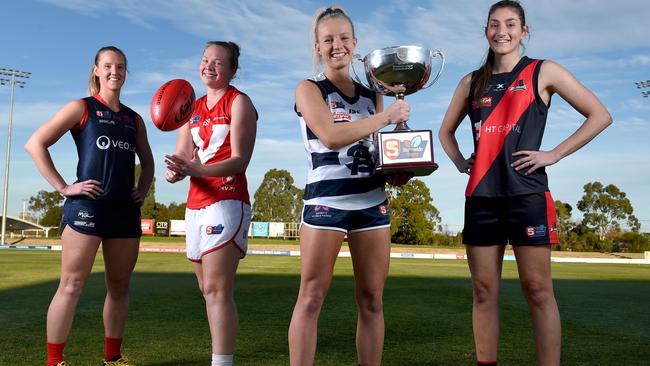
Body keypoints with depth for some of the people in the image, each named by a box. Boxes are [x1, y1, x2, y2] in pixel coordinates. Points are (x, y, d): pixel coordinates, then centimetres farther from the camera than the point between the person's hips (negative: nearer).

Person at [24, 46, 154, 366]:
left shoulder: (134, 119, 16)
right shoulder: (82, 108, 2)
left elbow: (147, 162, 28)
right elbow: (35, 144, -4)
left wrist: (142, 191, 12)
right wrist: (63, 187, -10)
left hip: (126, 210, 5)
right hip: (87, 206, -5)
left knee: (119, 286, 9)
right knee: (72, 285, -5)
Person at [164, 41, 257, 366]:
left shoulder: (239, 102, -2)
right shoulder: (193, 107, 18)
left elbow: (240, 160, -12)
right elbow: (182, 155, 7)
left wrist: (195, 169, -28)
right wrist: (174, 172, -17)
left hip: (227, 202, -7)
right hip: (195, 204, 8)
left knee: (217, 290, -14)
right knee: (208, 289, 12)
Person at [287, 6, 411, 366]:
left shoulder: (372, 96, 16)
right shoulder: (308, 89, 3)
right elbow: (330, 136, -15)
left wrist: (400, 171, -1)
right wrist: (388, 116, -11)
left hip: (372, 201, 4)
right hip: (326, 200, -4)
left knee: (372, 300, 5)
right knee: (311, 297, -3)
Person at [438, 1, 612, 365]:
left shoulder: (543, 72, 4)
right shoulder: (472, 82, 14)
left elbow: (600, 115, 2)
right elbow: (446, 131, 27)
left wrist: (554, 154, -6)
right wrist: (460, 161, 9)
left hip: (526, 194, -3)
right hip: (481, 195, 4)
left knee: (538, 290, -2)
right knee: (484, 290, 5)